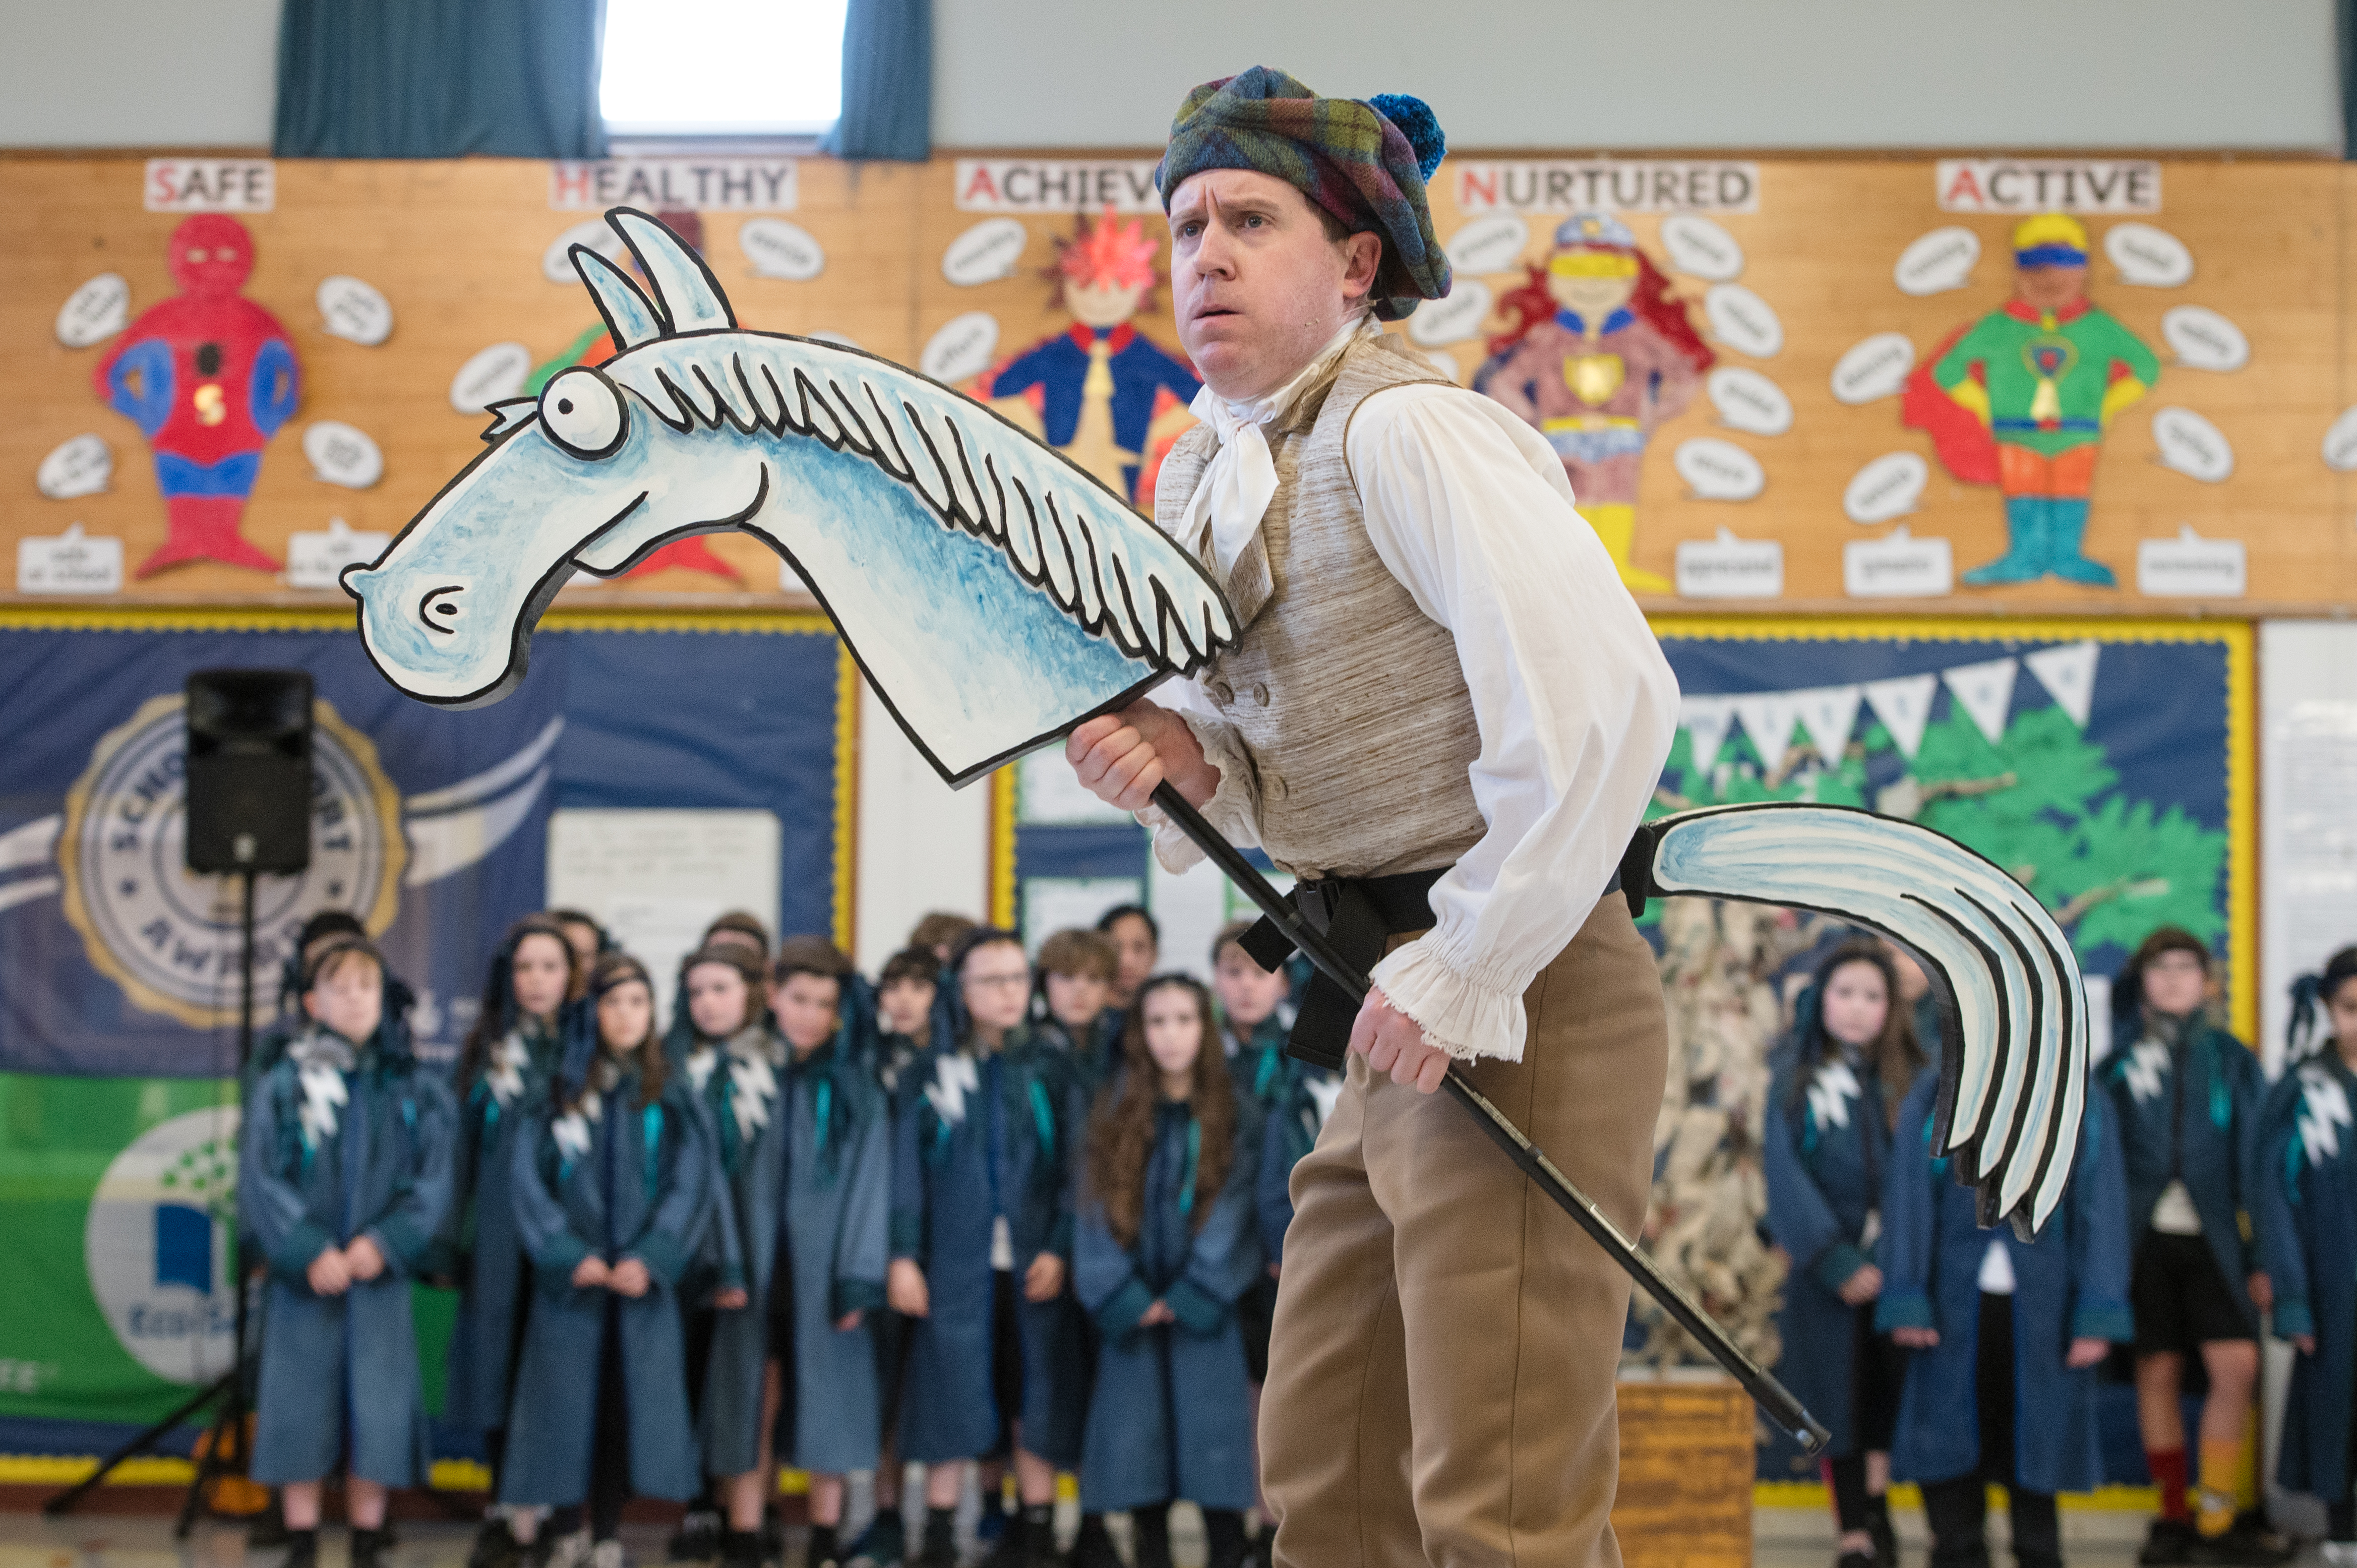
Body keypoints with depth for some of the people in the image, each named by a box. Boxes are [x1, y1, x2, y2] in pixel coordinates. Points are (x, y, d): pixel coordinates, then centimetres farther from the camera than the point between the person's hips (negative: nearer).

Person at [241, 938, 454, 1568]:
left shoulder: (412, 1089, 6)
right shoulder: (282, 1086, 1)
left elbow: (433, 1180, 1)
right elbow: (259, 1179, -4)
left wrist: (385, 1241, -13)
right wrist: (309, 1250, -14)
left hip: (379, 1273, 1)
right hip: (304, 1277, -1)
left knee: (379, 1409, 1)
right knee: (300, 1404, 1)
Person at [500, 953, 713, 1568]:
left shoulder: (670, 1093, 6)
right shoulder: (559, 1086, 2)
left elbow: (689, 1186, 1)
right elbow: (529, 1178, -1)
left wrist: (649, 1259, -11)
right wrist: (569, 1254, -11)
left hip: (642, 1277, 1)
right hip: (570, 1278, -1)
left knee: (627, 1402, 2)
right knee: (566, 1400, -1)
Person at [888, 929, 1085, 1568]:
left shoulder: (1049, 1070, 6)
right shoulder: (934, 1070, 3)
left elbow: (1072, 1168, 4)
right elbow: (907, 1167, 2)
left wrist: (1059, 1250, -6)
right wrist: (903, 1254, -5)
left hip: (1033, 1266, 1)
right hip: (955, 1266, -1)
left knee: (1036, 1398, 4)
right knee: (950, 1399, 2)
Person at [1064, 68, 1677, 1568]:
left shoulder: (1408, 432, -16)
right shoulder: (1198, 482, 13)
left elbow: (1607, 698, -26)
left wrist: (1467, 973, -21)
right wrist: (1182, 756, -1)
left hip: (1519, 1002, -9)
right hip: (1403, 1011, 9)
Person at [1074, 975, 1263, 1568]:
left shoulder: (1233, 1113, 4)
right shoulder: (1117, 1113, 9)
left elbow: (1233, 1209, -2)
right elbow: (1099, 1209, 4)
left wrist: (1188, 1298, -10)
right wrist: (1127, 1300, -7)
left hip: (1207, 1312, -2)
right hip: (1133, 1313, 2)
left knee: (1214, 1453, -6)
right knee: (1139, 1448, 1)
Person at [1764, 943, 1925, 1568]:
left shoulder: (1908, 1079, 7)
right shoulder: (1795, 1077, 2)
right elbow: (1785, 1174, -4)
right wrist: (1836, 1262, -12)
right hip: (1828, 1270, -1)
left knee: (1889, 1392, -1)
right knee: (1838, 1396, 2)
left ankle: (1873, 1512, 11)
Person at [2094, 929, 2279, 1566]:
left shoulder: (2232, 1061, 9)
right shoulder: (2119, 1062, 8)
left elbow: (2253, 1162, 7)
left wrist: (2261, 1257, 2)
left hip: (2212, 1237, 0)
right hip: (2144, 1234, 0)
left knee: (2237, 1366, -11)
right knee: (2158, 1373, 3)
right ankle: (2172, 1515, 13)